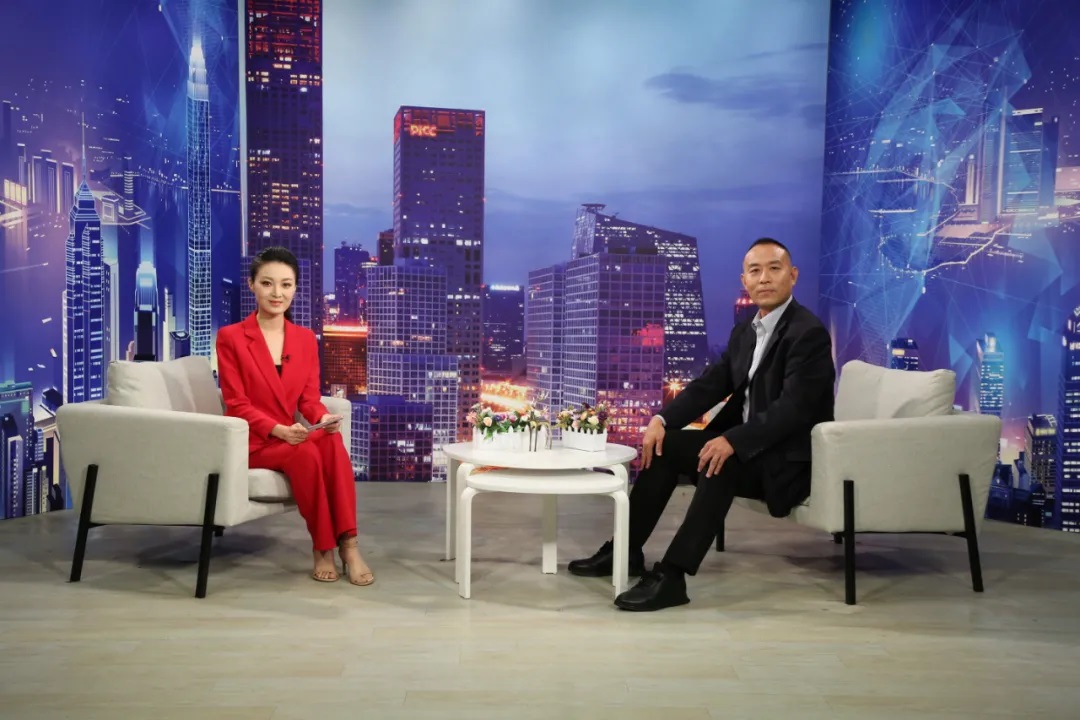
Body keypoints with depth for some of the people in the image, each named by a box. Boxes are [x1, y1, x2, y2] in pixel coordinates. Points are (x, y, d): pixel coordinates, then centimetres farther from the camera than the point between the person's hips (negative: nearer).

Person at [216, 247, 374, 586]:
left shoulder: (306, 339, 10)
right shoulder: (230, 337, -4)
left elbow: (310, 399, 6)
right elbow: (236, 404, -9)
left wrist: (323, 419, -18)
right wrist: (278, 430, -24)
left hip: (292, 436, 4)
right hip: (249, 441, -4)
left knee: (333, 441, -30)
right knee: (307, 453, -34)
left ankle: (348, 545, -32)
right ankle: (323, 549, -22)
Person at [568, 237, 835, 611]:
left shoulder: (809, 333, -15)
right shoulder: (744, 332, 11)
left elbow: (793, 408, -25)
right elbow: (709, 385, 6)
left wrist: (732, 441, -35)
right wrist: (661, 419, -10)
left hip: (789, 458, -8)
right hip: (745, 445, 9)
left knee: (722, 463, -35)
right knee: (663, 444, -3)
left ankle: (670, 575, -32)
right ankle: (625, 549, 3)